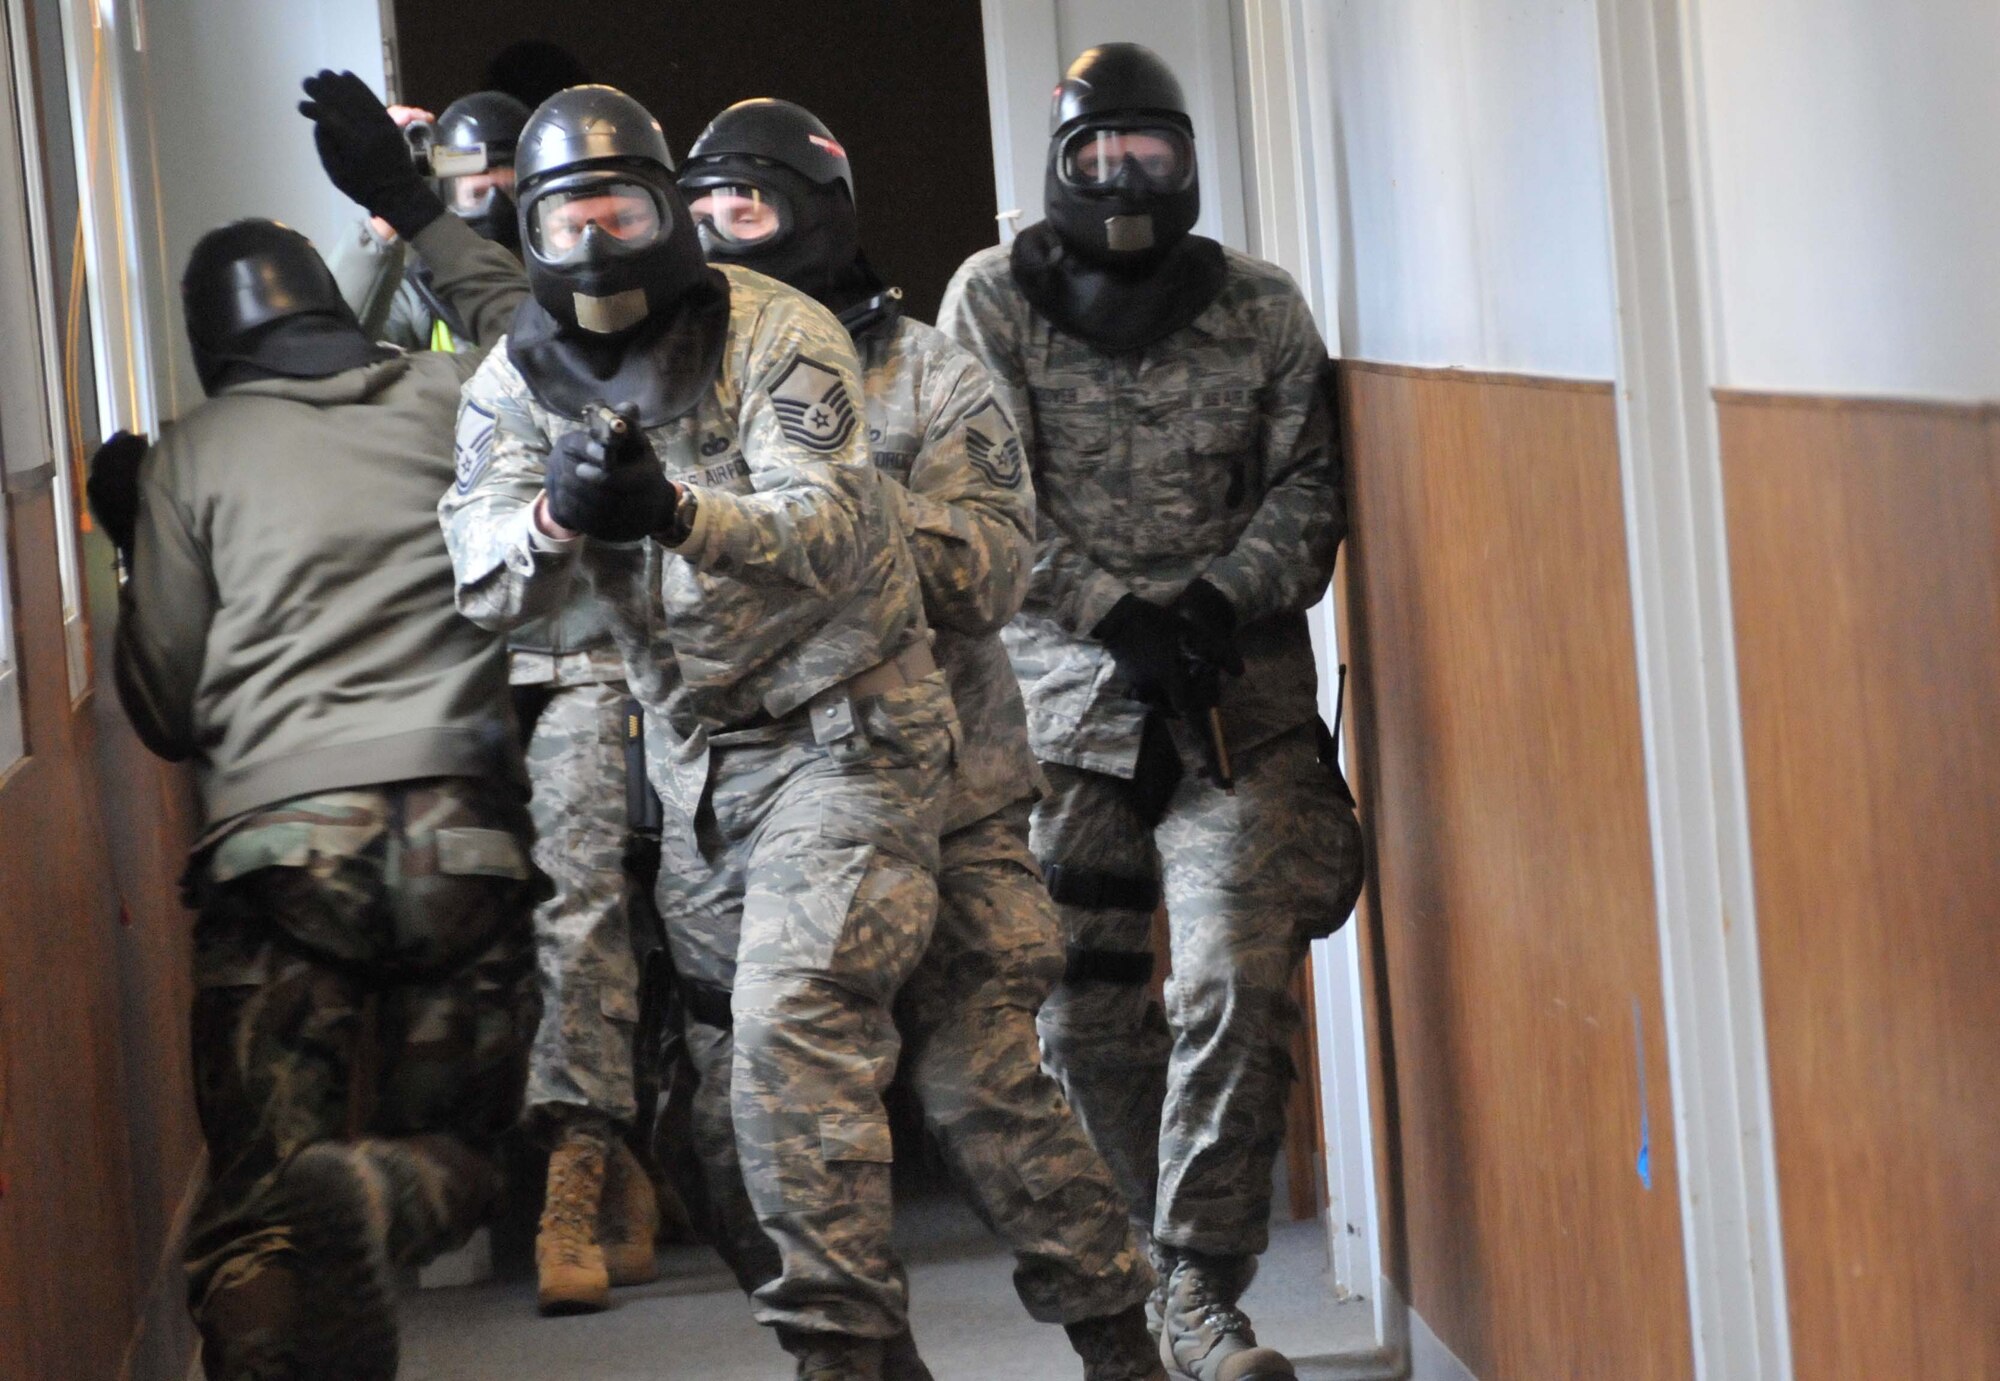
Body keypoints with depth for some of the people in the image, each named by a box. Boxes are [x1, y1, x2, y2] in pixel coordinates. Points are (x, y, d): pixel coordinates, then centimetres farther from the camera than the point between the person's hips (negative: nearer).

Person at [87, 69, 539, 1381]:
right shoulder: (445, 396, 15)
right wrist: (413, 202, 46)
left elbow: (169, 713, 12)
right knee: (455, 1151, 14)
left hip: (279, 841, -1)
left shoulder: (186, 458, 10)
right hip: (465, 831, 1)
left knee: (255, 1201, -1)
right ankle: (367, 1200, -25)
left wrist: (135, 547, 28)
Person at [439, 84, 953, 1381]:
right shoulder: (518, 382, 1)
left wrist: (674, 514, -45)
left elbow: (833, 532, -27)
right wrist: (555, 520, -35)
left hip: (841, 728, -6)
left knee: (794, 1017, -21)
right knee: (743, 1041, 14)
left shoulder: (776, 335, -14)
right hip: (693, 750, 6)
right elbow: (490, 583, -11)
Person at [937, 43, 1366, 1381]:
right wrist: (1119, 614, -14)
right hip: (1068, 696, 0)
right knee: (1084, 1015, 5)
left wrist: (1227, 597, -13)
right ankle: (1160, 1254, 26)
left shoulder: (1262, 310, 7)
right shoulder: (993, 301, 3)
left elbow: (1307, 489, 5)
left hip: (1243, 704, 0)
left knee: (1238, 988, -13)